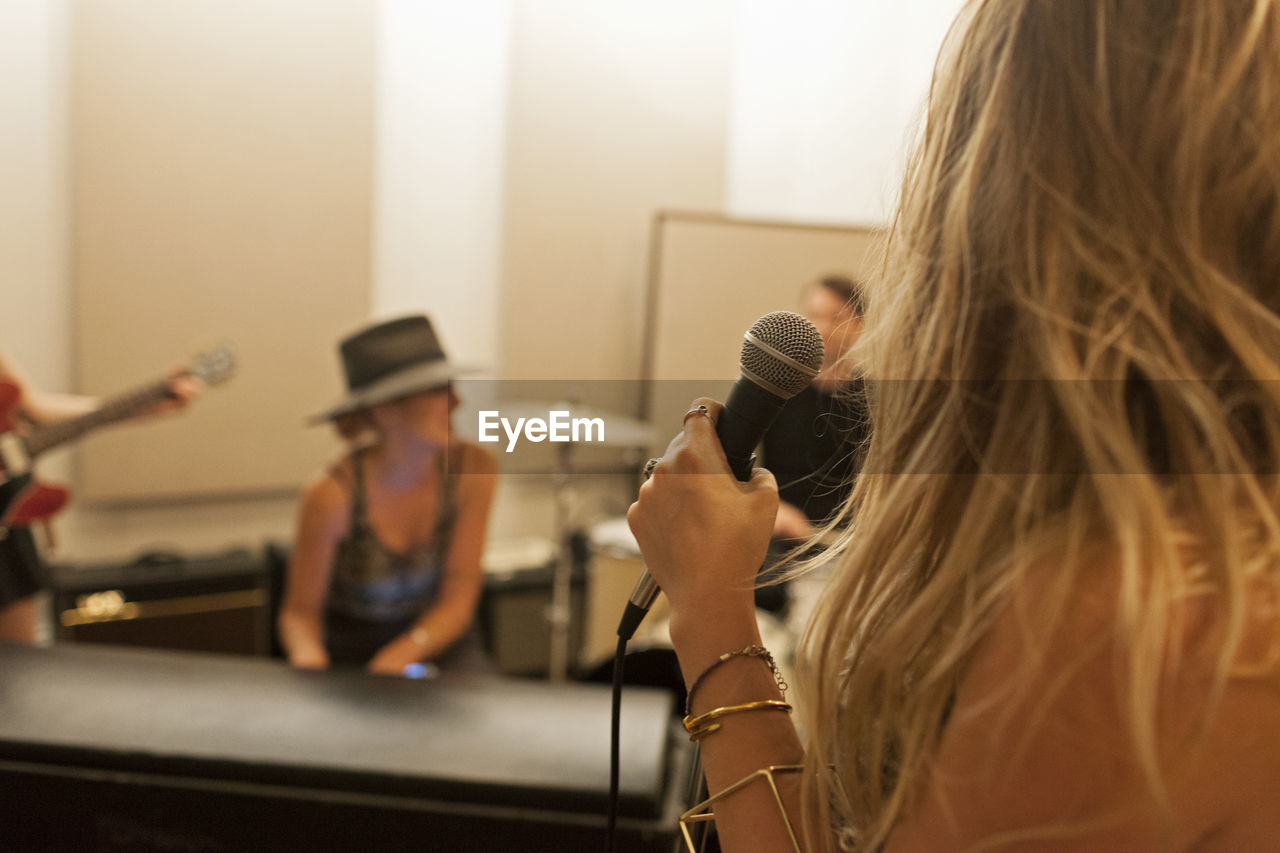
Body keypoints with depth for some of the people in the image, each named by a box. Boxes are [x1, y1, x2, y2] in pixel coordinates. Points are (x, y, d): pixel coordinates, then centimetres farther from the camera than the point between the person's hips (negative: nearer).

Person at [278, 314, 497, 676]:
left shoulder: (473, 469, -14)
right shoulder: (332, 493, -20)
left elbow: (458, 599, -10)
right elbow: (299, 611, -8)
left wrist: (403, 653, -26)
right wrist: (309, 657, -29)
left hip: (441, 644, 1)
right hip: (349, 658, 0)